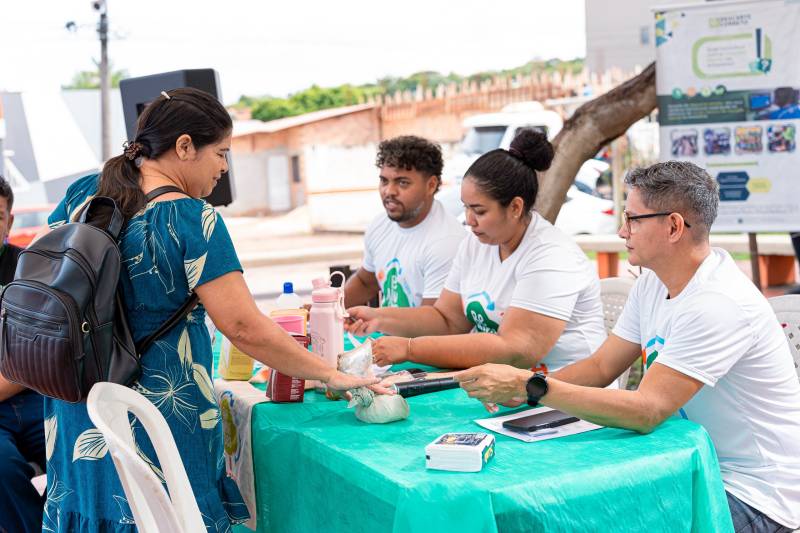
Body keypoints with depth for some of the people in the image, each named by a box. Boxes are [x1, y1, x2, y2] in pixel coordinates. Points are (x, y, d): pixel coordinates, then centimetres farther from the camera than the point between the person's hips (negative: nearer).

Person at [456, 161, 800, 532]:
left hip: (753, 494, -7)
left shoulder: (718, 305, -26)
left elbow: (646, 411, -30)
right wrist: (517, 389, -13)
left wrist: (531, 387, -32)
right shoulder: (653, 283, 3)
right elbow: (601, 366, 4)